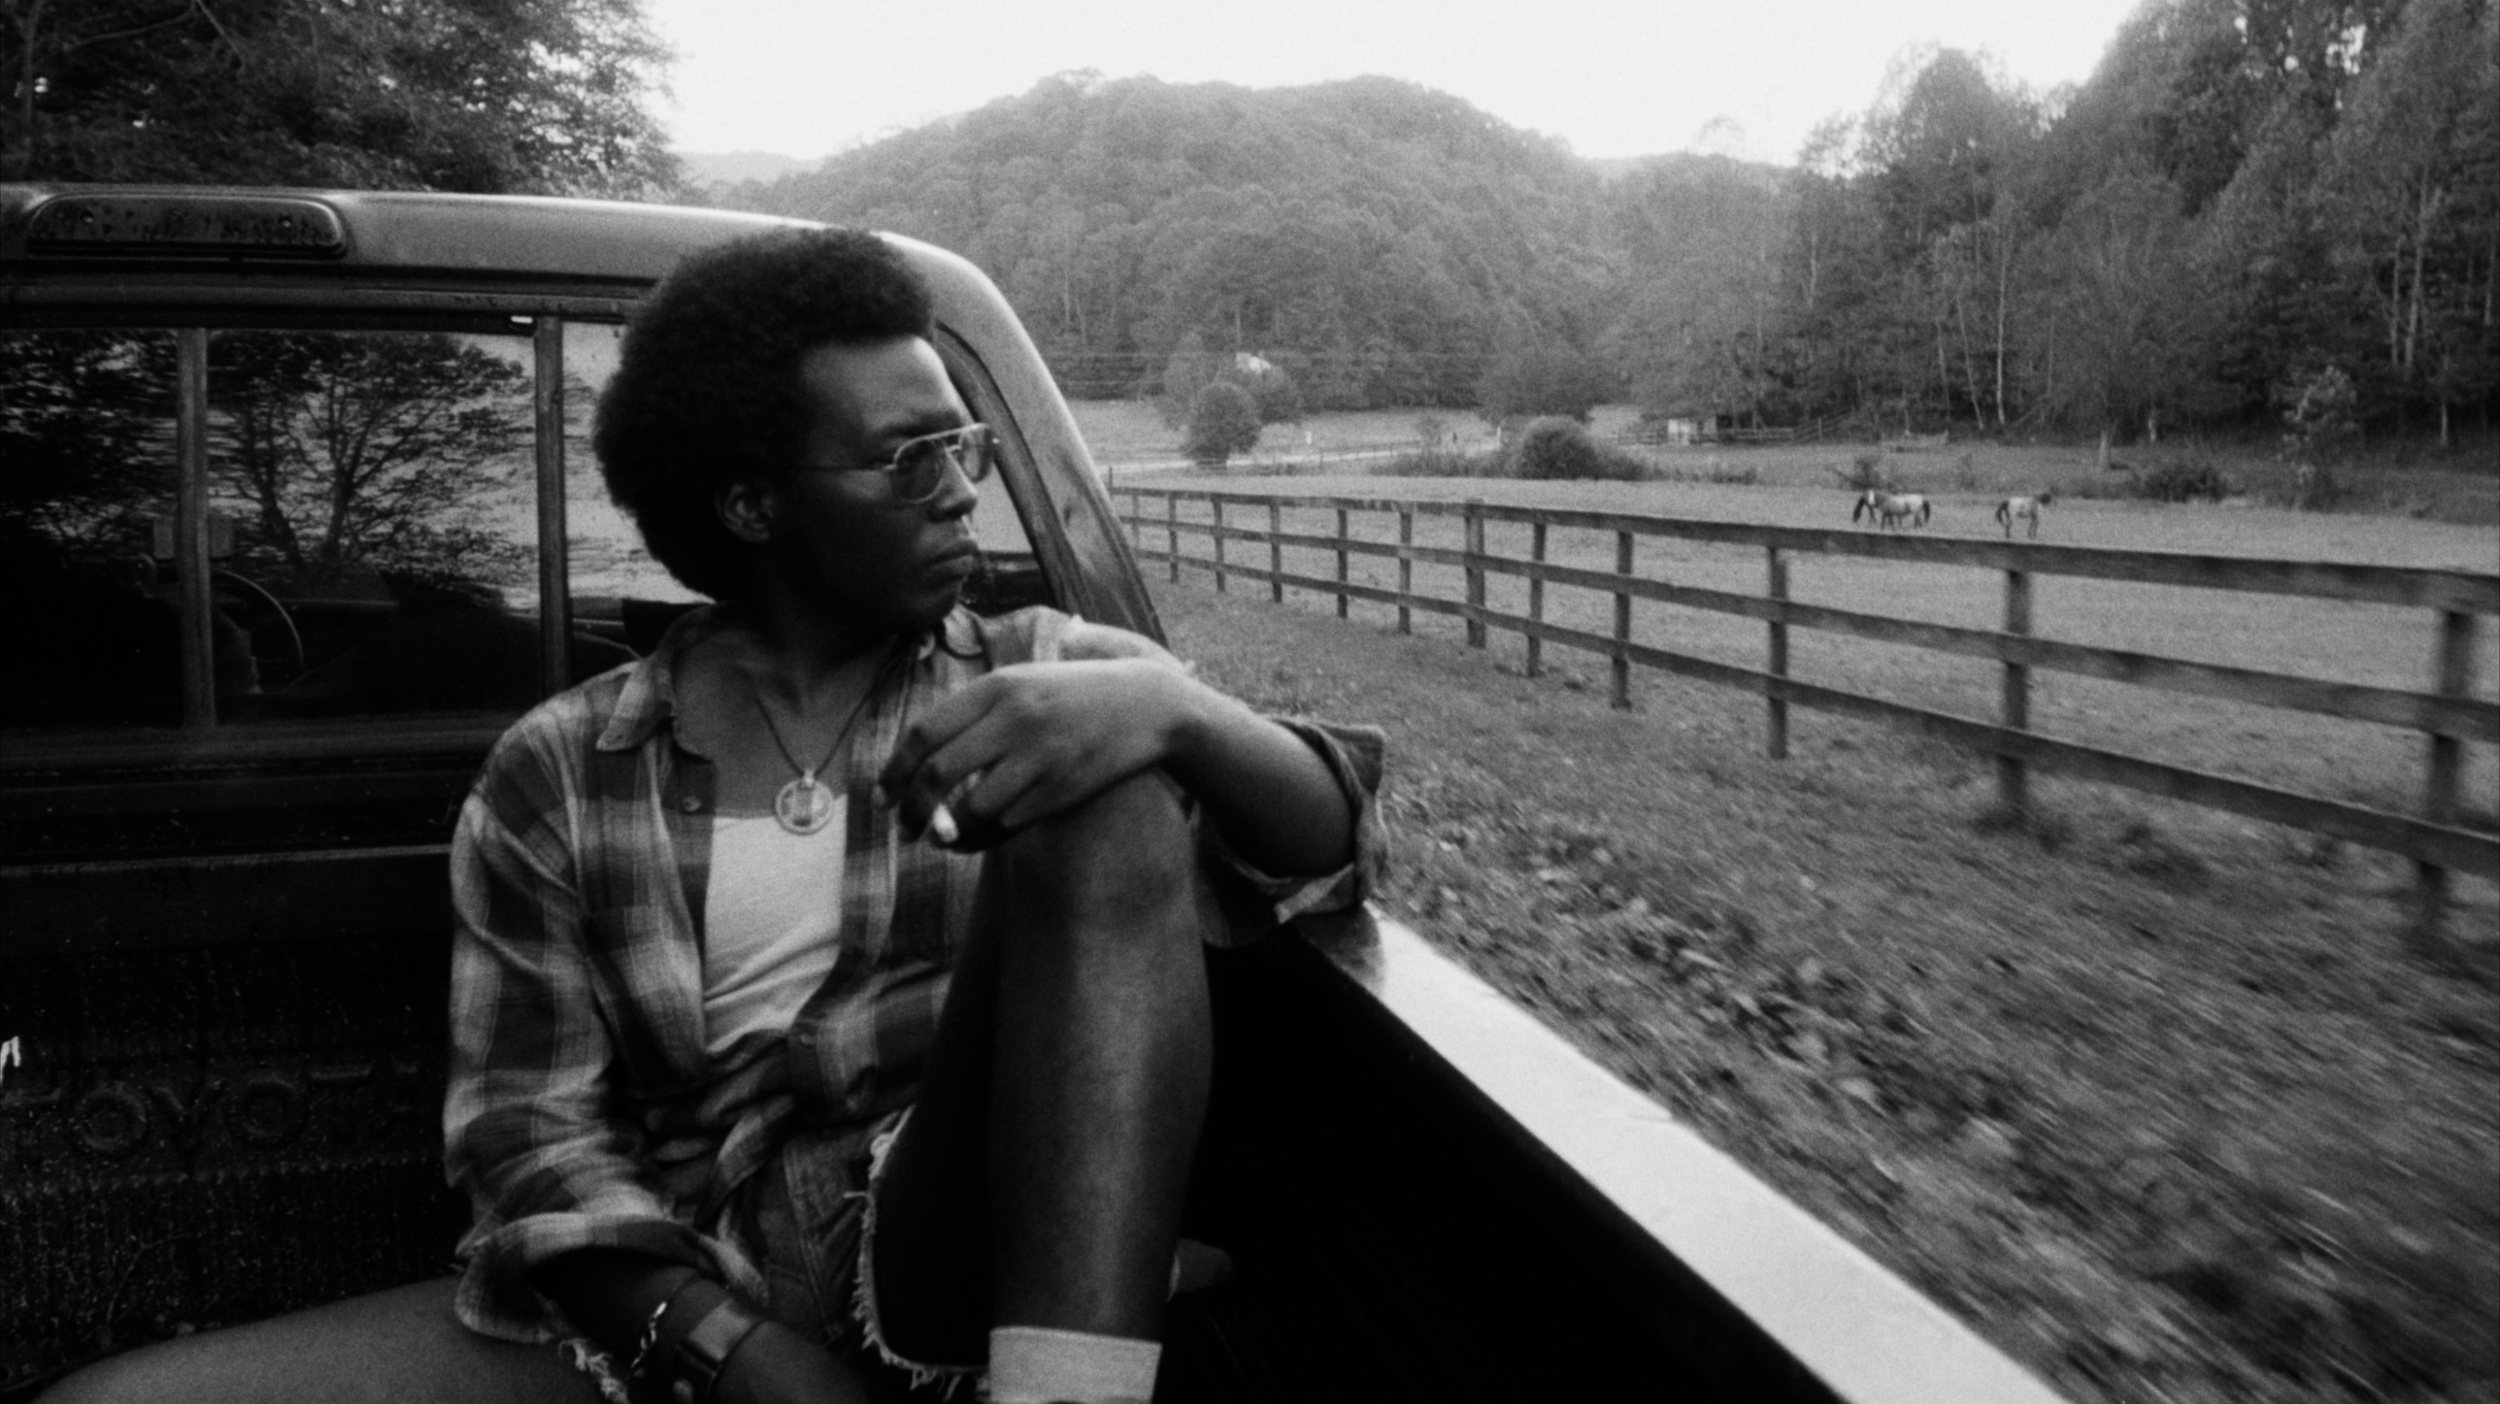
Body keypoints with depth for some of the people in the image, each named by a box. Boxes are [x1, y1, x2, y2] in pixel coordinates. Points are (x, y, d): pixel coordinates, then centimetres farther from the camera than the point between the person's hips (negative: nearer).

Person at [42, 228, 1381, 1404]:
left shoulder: (1049, 674, 7)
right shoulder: (556, 773, 7)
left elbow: (1325, 850, -1)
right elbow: (530, 1126, 2)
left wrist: (1170, 705, -23)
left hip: (962, 1264, 0)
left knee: (1112, 804, -22)